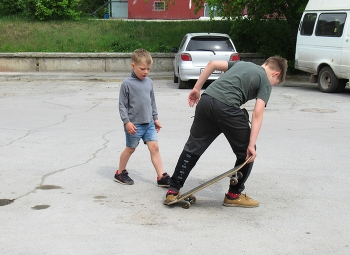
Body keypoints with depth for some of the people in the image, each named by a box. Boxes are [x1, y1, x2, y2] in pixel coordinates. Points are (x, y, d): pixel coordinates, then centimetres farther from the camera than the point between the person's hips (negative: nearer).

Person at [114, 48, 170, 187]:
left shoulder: (149, 82, 6)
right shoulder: (127, 83, -11)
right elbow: (122, 105, -9)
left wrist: (155, 118, 16)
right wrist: (127, 122, -15)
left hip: (149, 123, 5)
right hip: (134, 124, -5)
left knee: (154, 147, -1)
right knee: (130, 148, 10)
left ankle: (161, 177, 2)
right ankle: (120, 173, 30)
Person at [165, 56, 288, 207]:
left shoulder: (241, 63, 31)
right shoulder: (266, 82, 12)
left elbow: (213, 64, 22)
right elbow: (257, 114, -1)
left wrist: (196, 88, 24)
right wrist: (251, 145, -5)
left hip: (206, 101, 6)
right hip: (227, 108, -6)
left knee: (192, 148, 15)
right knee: (246, 153, 14)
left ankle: (173, 191, 17)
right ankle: (234, 195, 23)